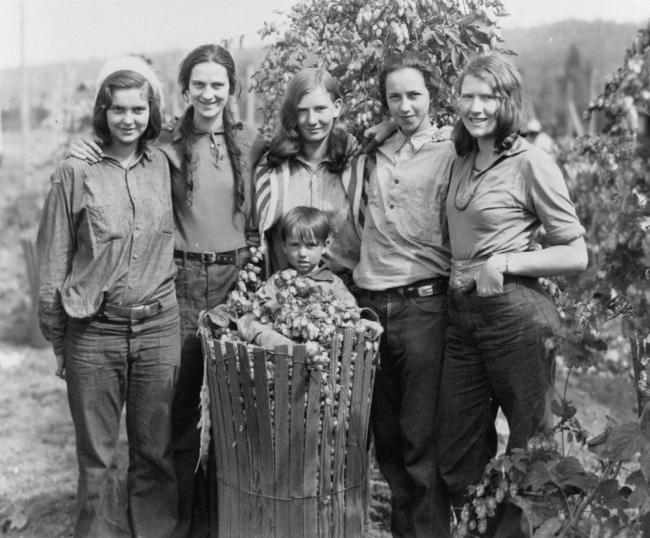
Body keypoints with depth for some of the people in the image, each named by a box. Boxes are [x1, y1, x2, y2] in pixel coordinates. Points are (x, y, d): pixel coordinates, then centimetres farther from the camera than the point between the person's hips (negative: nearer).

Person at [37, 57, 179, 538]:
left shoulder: (163, 167, 5)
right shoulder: (76, 173, -3)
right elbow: (53, 263, 0)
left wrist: (171, 314, 7)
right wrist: (57, 341, 1)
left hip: (159, 328, 2)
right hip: (93, 332, -2)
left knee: (156, 451, 12)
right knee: (97, 458, 8)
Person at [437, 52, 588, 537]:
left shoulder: (532, 164, -8)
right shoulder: (462, 162, 11)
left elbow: (576, 255, -8)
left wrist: (506, 262, -18)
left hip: (516, 315, -6)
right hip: (461, 315, 6)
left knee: (531, 452, 10)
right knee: (458, 458, 12)